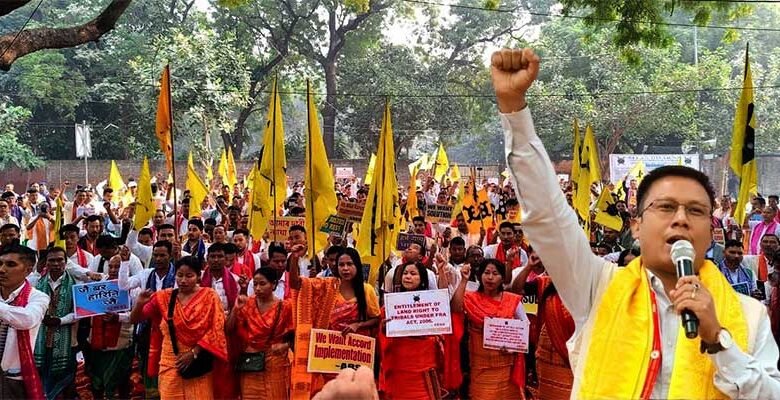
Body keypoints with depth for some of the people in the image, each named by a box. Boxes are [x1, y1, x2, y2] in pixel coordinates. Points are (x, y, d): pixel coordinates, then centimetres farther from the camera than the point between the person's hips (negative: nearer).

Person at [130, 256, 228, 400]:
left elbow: (215, 330, -6)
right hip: (171, 362, 2)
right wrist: (139, 304, -17)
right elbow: (134, 319, 4)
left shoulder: (209, 296, -3)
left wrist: (193, 352, -13)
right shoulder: (164, 296, 2)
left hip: (199, 363, -1)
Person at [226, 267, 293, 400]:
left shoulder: (285, 307, -7)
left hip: (275, 365, -2)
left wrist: (285, 345, -20)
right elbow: (229, 330, -4)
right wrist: (236, 308, -16)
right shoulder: (247, 304, 1)